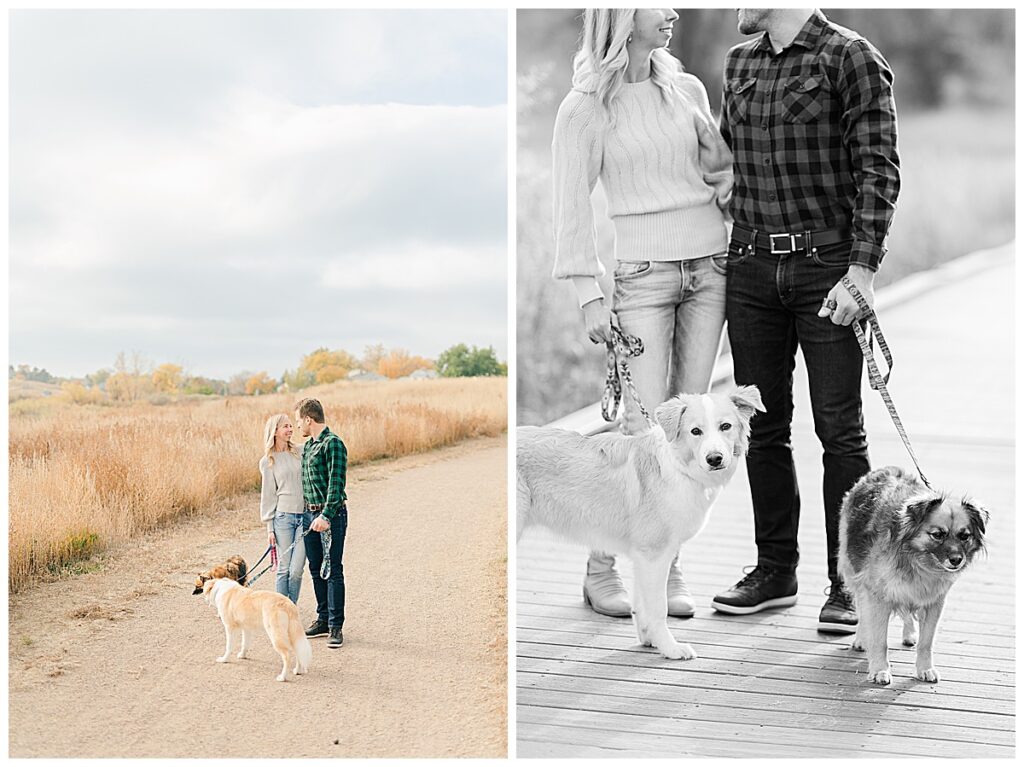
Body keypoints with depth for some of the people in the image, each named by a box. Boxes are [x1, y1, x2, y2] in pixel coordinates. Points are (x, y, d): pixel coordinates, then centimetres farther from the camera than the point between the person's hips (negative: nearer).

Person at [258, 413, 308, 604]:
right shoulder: (267, 461, 4)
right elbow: (268, 495, 6)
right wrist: (270, 527, 2)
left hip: (305, 517, 1)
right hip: (283, 517, -1)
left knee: (296, 570, -4)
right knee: (284, 569, 1)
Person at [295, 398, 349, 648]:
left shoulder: (333, 444, -13)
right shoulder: (308, 445, 14)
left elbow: (336, 484, -20)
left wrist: (326, 516, -26)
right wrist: (311, 514, 19)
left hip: (331, 515, -9)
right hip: (311, 514, 9)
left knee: (332, 571, -5)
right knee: (316, 570, 13)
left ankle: (335, 627, -1)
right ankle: (323, 620, 22)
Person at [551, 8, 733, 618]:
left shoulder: (687, 89, 10)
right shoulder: (585, 108, -3)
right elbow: (573, 205, -4)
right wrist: (590, 293, -9)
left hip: (710, 264, 5)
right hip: (644, 272, -5)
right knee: (644, 426, -10)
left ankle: (668, 567, 11)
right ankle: (601, 571, 3)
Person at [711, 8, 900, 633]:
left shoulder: (853, 59, -5)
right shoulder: (740, 64, 14)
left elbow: (880, 170, -10)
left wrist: (862, 270, -18)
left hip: (827, 268, -6)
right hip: (751, 270, 6)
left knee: (840, 430, -1)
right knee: (763, 427, 9)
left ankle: (849, 584, 7)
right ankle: (775, 571, 19)